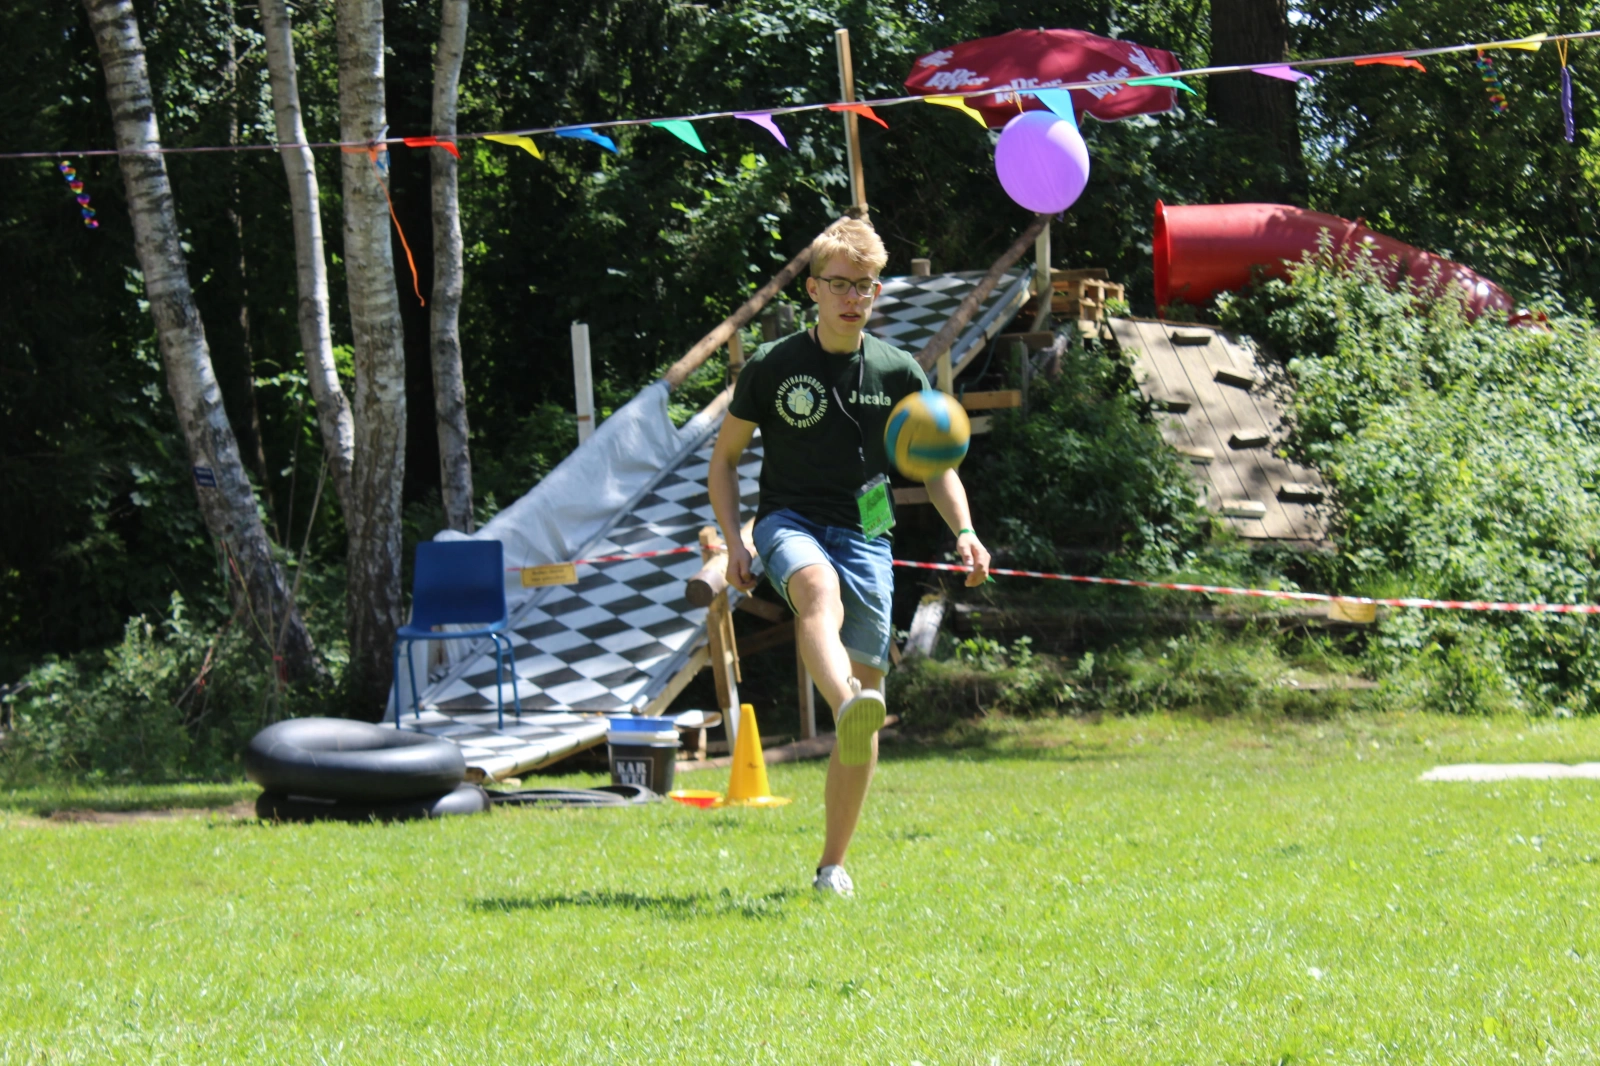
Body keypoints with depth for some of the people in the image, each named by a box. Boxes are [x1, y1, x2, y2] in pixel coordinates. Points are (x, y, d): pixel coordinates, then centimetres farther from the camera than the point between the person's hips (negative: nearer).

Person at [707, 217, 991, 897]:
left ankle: (833, 866, 8)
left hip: (865, 535, 3)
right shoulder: (771, 367, 2)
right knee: (819, 591, -39)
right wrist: (735, 541, -4)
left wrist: (963, 531, -2)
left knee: (866, 688, -4)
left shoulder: (897, 372, 7)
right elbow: (724, 458, 11)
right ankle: (848, 711, -70)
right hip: (790, 522, -3)